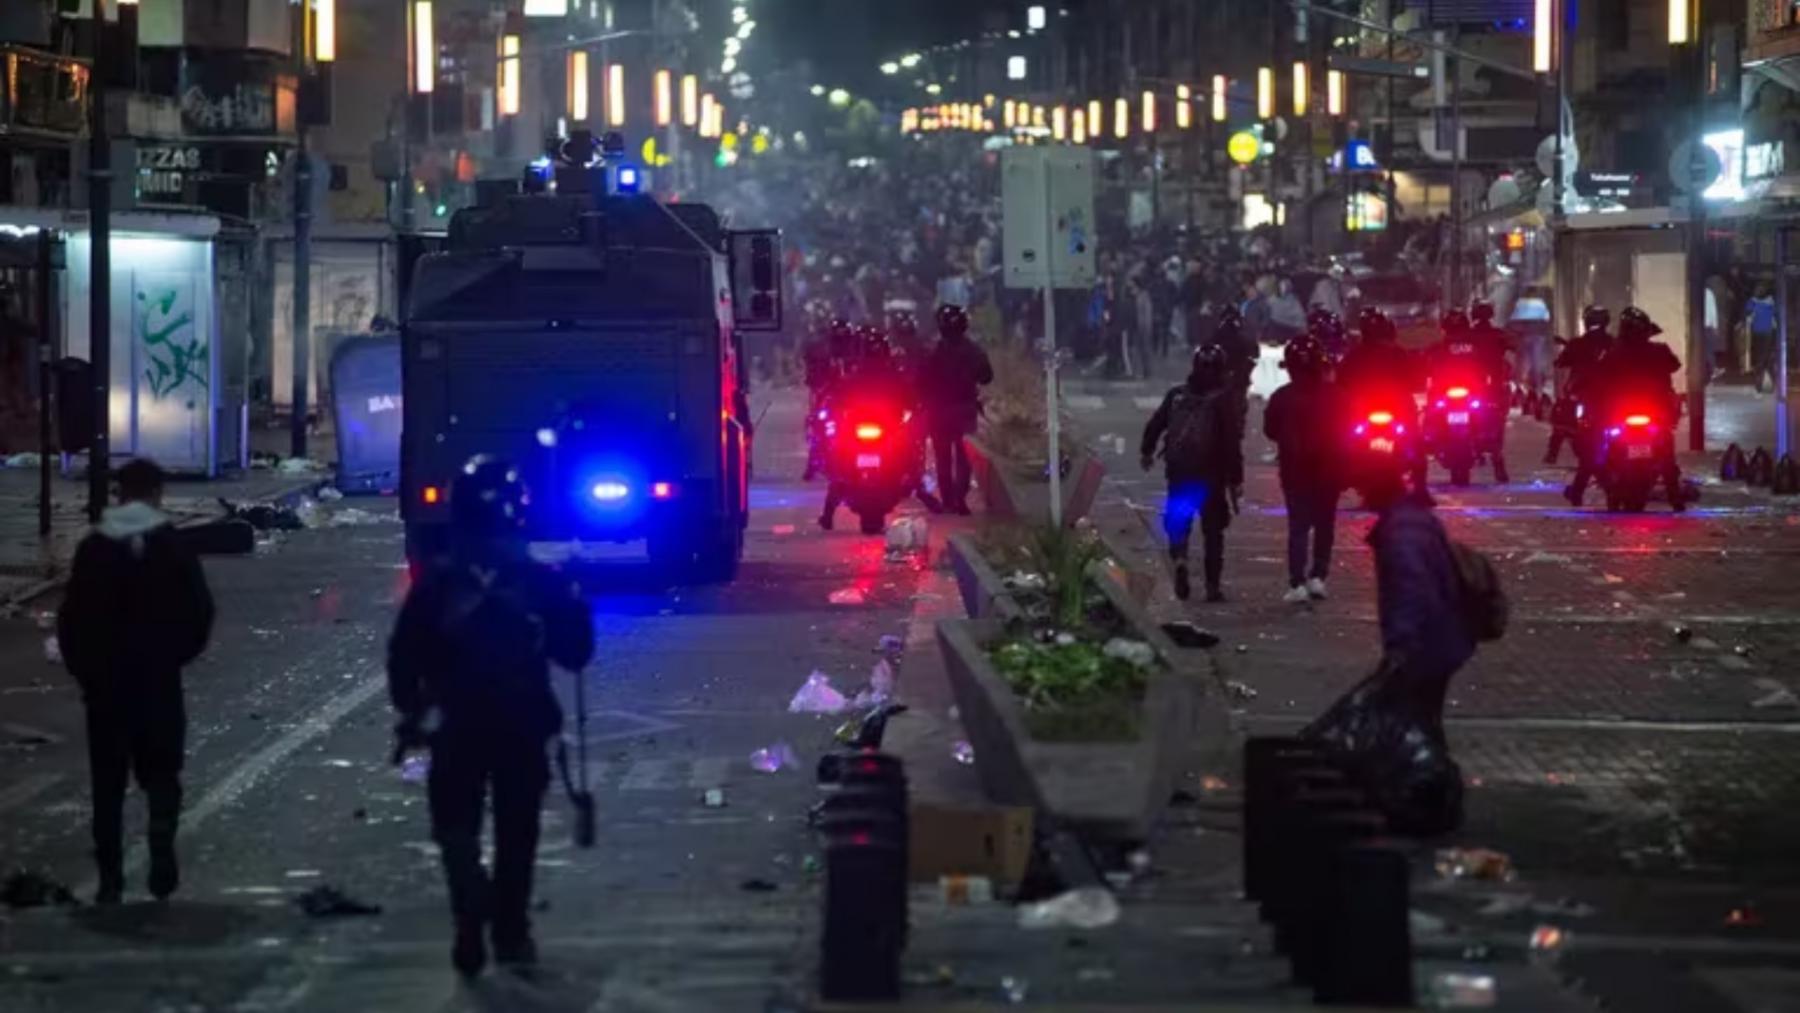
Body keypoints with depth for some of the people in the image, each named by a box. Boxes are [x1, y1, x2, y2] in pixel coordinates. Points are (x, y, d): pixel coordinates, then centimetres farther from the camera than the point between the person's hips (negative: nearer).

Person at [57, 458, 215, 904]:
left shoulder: (92, 548, 1)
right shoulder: (171, 546, -3)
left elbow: (70, 618, 0)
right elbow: (199, 612, -5)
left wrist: (83, 670, 11)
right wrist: (176, 654, 10)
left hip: (104, 682, 1)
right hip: (159, 680, -1)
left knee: (108, 781, 8)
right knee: (161, 774, 10)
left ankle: (110, 878, 4)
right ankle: (162, 855, -12)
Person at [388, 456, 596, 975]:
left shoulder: (436, 583, -7)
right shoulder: (542, 582, -8)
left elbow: (404, 658, -4)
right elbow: (574, 653, -1)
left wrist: (410, 709, 9)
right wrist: (576, 606, 13)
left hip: (455, 728, -1)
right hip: (524, 727, 1)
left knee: (456, 826, 9)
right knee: (516, 831, 15)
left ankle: (472, 913, -16)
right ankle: (510, 930, 18)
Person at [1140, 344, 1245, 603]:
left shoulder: (1177, 395, 4)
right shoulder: (1224, 399, -8)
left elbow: (1154, 425, 10)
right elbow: (1232, 442, -11)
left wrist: (1146, 452, 29)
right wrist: (1236, 479, -7)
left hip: (1179, 472, 2)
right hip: (1211, 475, -2)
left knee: (1178, 521, 16)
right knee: (1213, 529, 9)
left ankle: (1179, 558, -13)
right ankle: (1213, 585, 7)